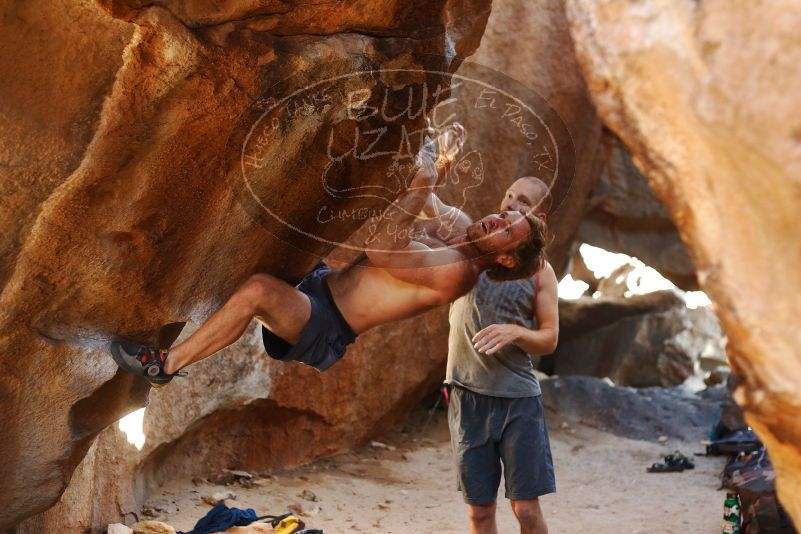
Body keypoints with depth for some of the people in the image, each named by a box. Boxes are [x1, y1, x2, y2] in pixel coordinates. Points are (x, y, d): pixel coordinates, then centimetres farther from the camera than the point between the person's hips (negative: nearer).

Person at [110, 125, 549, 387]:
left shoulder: (457, 272, -19)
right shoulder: (458, 224, 8)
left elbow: (381, 247, -28)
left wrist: (427, 178, -27)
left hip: (326, 331, -10)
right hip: (322, 283, 10)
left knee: (258, 290, -34)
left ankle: (165, 365, -19)